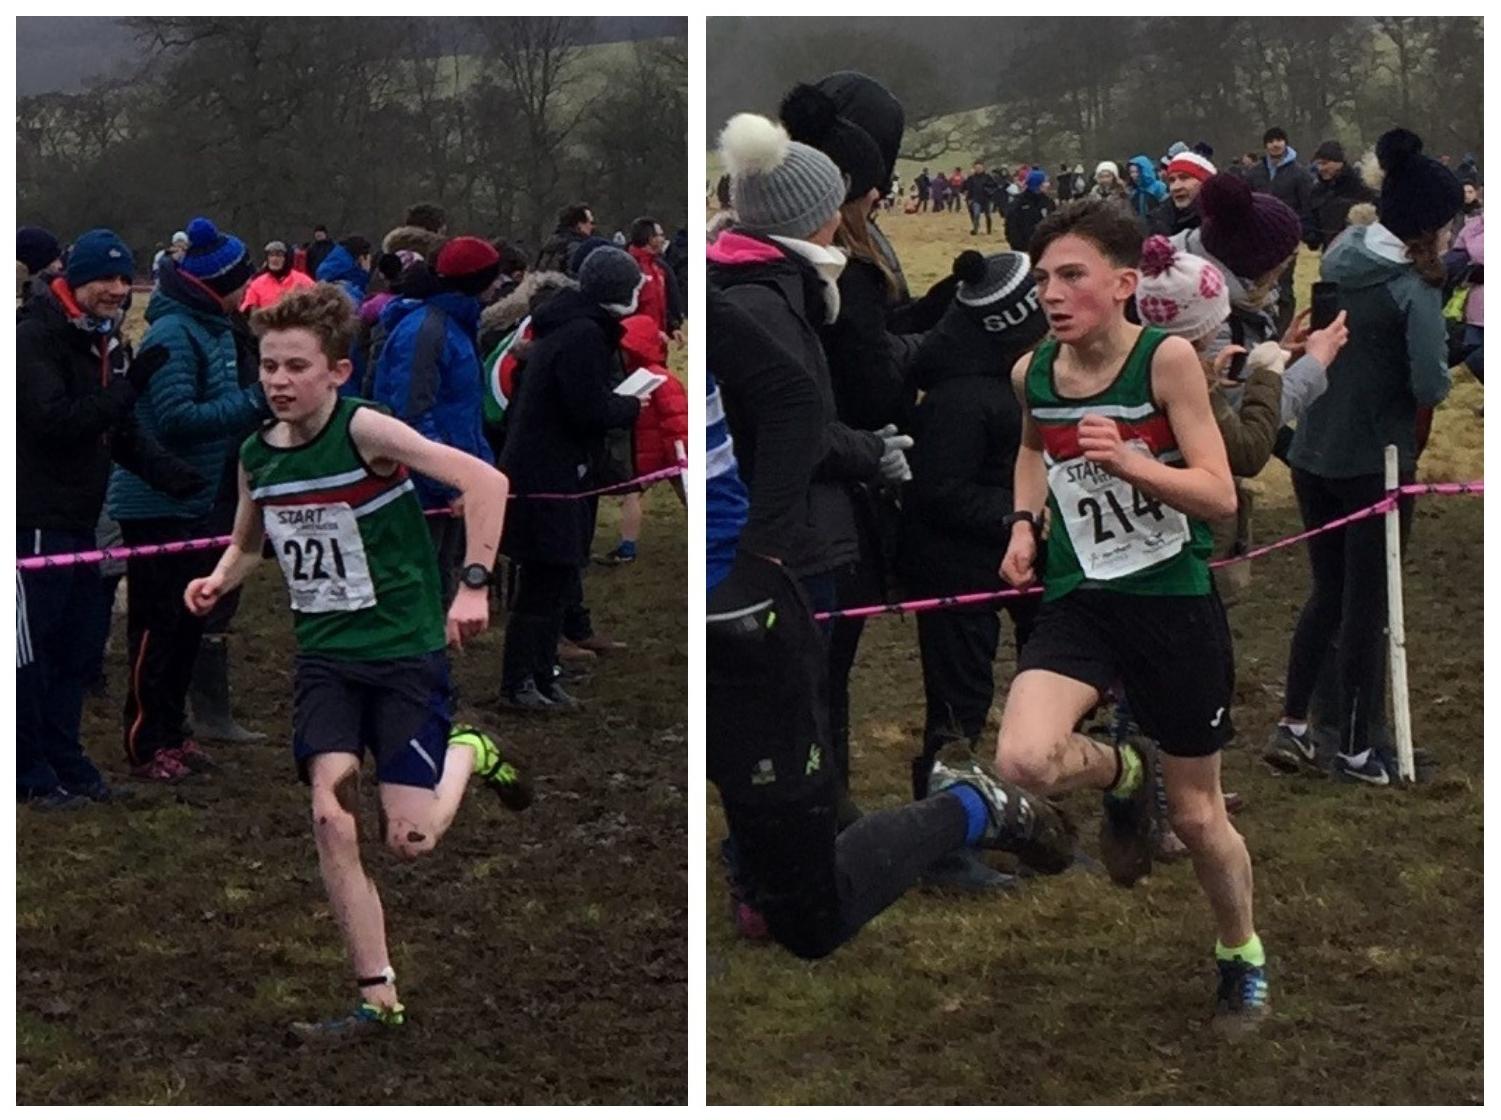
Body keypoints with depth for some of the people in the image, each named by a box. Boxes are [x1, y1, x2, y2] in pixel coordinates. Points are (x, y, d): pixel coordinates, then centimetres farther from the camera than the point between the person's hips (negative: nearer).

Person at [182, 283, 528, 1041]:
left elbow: (486, 481, -20)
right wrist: (219, 580, 0)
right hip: (325, 657, 5)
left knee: (410, 841, -8)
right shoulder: (257, 455, 2)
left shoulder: (364, 430, -16)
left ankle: (469, 752, 25)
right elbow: (247, 543, 22)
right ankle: (379, 1000, 0)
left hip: (404, 650, -5)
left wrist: (473, 586, -26)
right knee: (330, 820, -10)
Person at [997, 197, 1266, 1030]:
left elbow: (1220, 497, -18)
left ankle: (1242, 955, 39)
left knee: (1197, 815, 9)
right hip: (1078, 600, 3)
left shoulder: (1167, 359, -16)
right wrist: (1024, 523, 5)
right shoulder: (1032, 373, -3)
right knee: (1023, 761, -25)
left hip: (1174, 603, -3)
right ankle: (1121, 777, 11)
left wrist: (1127, 460, -32)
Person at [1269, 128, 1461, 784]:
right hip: (1376, 464, -6)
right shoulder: (1414, 289, -18)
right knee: (1367, 606, 6)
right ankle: (1357, 750, 15)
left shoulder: (1339, 256, 2)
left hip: (1312, 455, 6)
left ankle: (1292, 724, 18)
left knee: (1328, 593, 20)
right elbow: (1431, 387, -19)